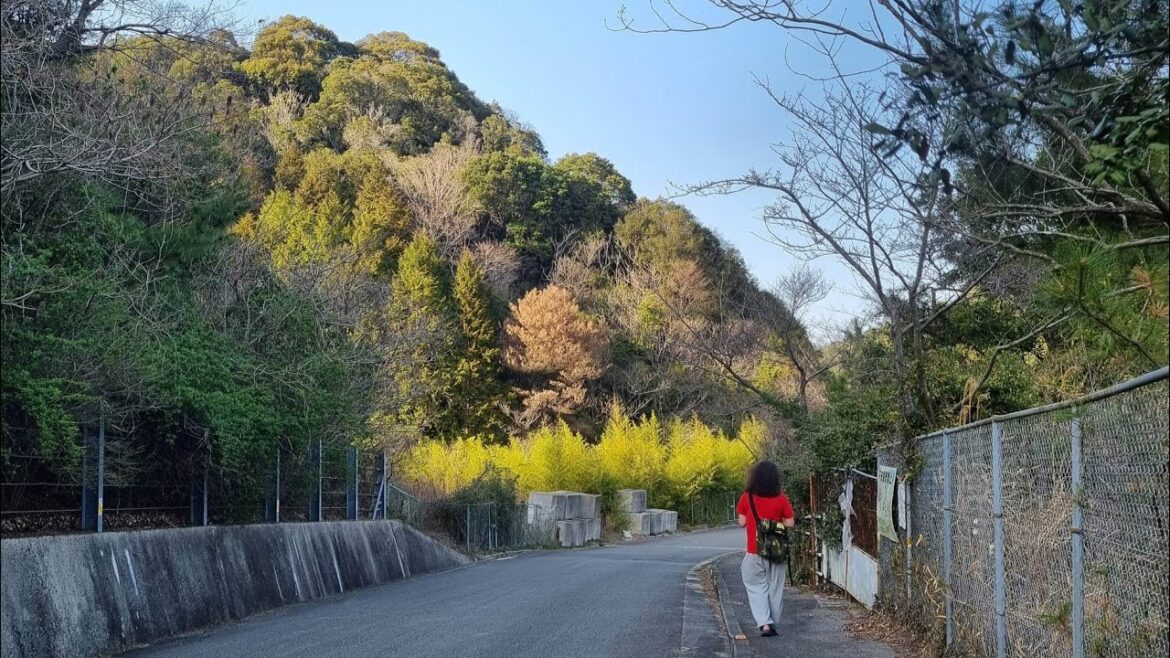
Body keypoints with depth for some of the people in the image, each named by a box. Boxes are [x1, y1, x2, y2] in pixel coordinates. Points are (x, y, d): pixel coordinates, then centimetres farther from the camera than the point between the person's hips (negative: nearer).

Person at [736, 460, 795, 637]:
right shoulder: (781, 498, -5)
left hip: (755, 551, -1)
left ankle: (764, 623, -7)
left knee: (757, 586, 8)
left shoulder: (747, 497, -6)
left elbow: (742, 522, -2)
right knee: (775, 587, 13)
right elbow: (790, 523, -2)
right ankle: (773, 624, 17)